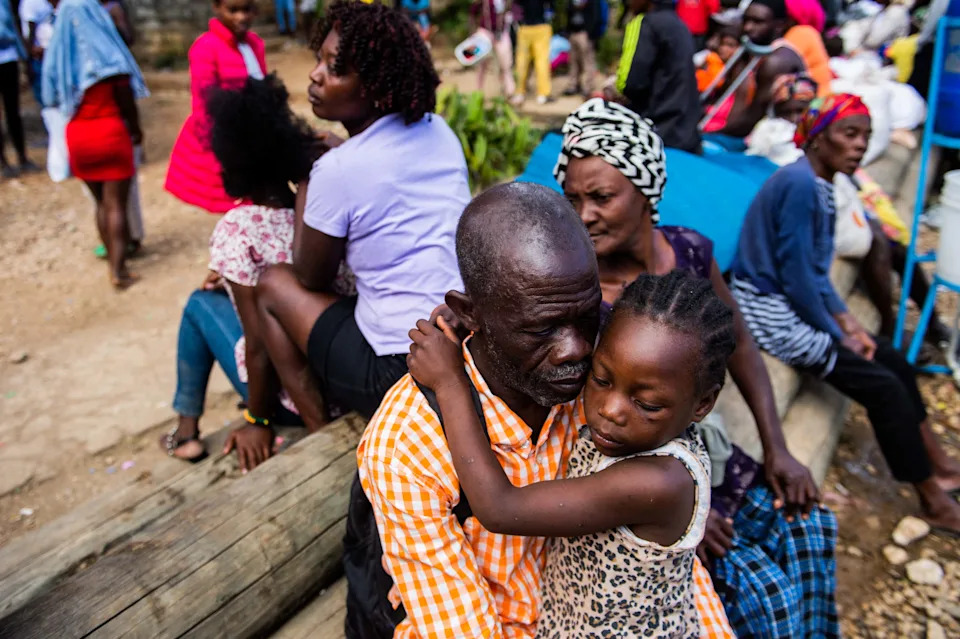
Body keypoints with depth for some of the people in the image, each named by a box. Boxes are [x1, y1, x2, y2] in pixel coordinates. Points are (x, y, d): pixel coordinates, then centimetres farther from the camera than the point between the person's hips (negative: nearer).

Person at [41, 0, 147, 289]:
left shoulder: (57, 54, 3)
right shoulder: (107, 54, -9)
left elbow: (54, 98, 4)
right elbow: (125, 97, -7)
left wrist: (79, 116, 18)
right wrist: (136, 128, 7)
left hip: (76, 135, 5)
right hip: (110, 132, -4)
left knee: (101, 202, 17)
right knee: (116, 204, 0)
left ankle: (113, 259, 26)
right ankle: (118, 270, 0)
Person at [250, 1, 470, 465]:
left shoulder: (337, 170, -17)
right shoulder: (439, 131, 4)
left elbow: (311, 277, 0)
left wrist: (305, 180, 8)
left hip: (402, 374, -7)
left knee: (273, 284, 11)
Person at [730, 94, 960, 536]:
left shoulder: (819, 184, 11)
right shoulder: (799, 184, -20)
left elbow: (816, 270, 14)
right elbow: (795, 275, -21)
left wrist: (848, 323, 4)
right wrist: (836, 334, -10)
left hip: (795, 303, 10)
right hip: (769, 310, -10)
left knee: (893, 360, 12)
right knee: (882, 385, -10)